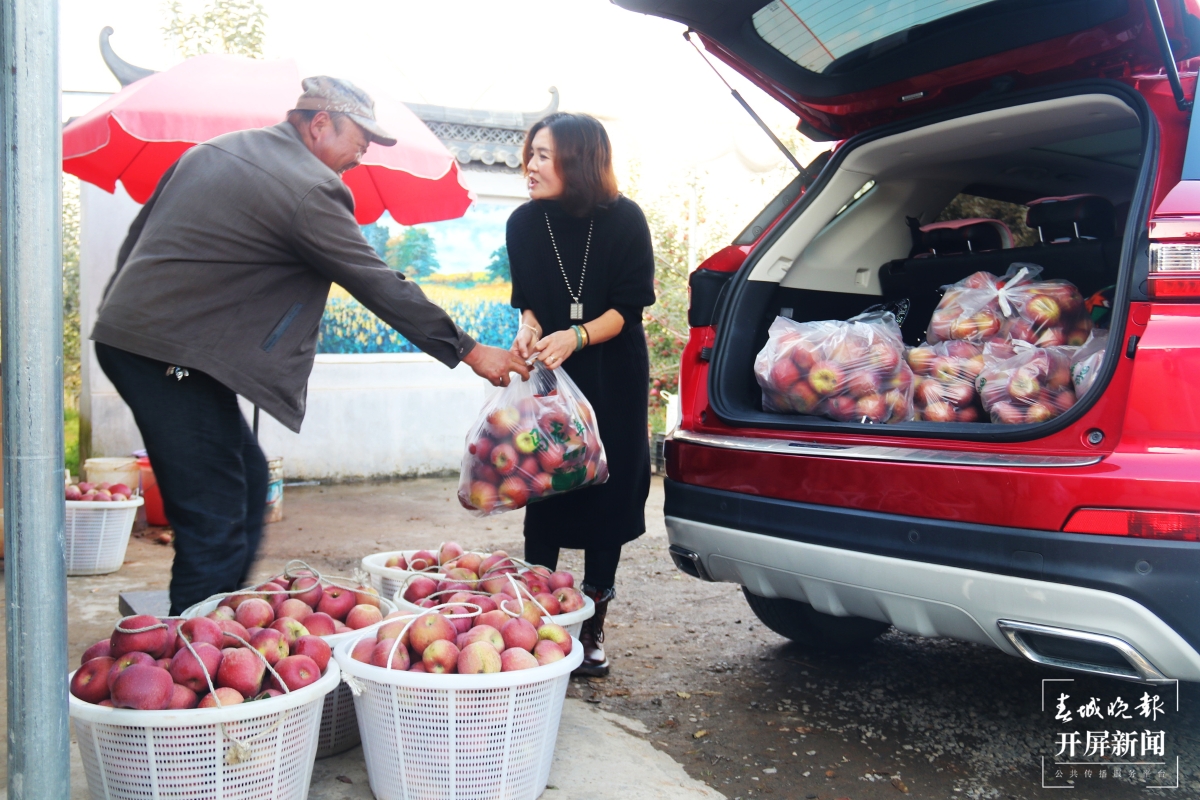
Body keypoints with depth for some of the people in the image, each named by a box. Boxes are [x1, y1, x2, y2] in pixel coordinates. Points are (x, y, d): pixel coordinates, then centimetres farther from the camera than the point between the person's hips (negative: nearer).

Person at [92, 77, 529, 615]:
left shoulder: (211, 152, 16)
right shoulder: (310, 188, -11)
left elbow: (139, 235, 20)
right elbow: (380, 287, -10)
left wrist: (122, 317, 28)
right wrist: (469, 351, -3)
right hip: (170, 355, -10)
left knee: (247, 480, 17)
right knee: (216, 522, -6)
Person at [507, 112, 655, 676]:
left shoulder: (624, 220, -11)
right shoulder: (524, 223, -3)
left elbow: (629, 308, -12)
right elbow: (527, 301, 6)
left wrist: (575, 337, -27)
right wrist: (530, 330, -16)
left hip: (614, 380, -2)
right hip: (550, 376, 2)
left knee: (607, 493, 1)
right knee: (544, 490, -2)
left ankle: (592, 627, 13)